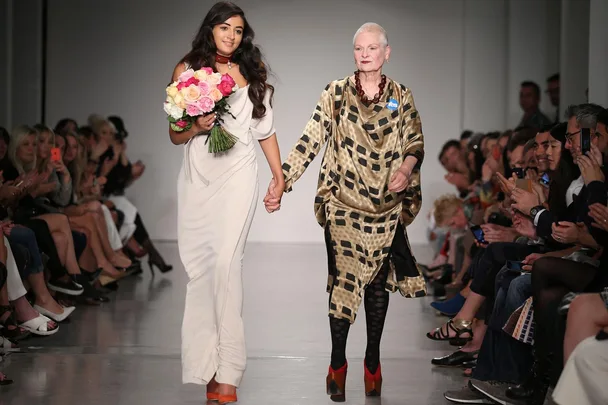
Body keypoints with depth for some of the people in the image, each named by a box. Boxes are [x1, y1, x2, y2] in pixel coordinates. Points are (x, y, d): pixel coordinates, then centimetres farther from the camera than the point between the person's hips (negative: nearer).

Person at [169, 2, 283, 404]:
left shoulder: (251, 72, 8)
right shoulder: (187, 69, 7)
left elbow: (266, 130, 15)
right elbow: (174, 135, 8)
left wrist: (279, 176, 14)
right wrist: (196, 126, -12)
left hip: (238, 177, -2)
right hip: (197, 178, 2)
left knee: (226, 261, -14)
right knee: (197, 266, -1)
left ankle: (227, 371, -13)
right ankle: (204, 363, 6)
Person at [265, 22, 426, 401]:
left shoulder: (402, 97, 4)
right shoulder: (336, 93, -1)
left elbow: (416, 143, 9)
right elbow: (310, 142, -5)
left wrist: (407, 168, -13)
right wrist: (281, 181, -14)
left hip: (387, 207, 2)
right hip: (344, 204, -2)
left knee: (379, 282, 7)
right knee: (345, 279, -5)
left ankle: (373, 362, 19)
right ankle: (337, 362, 7)